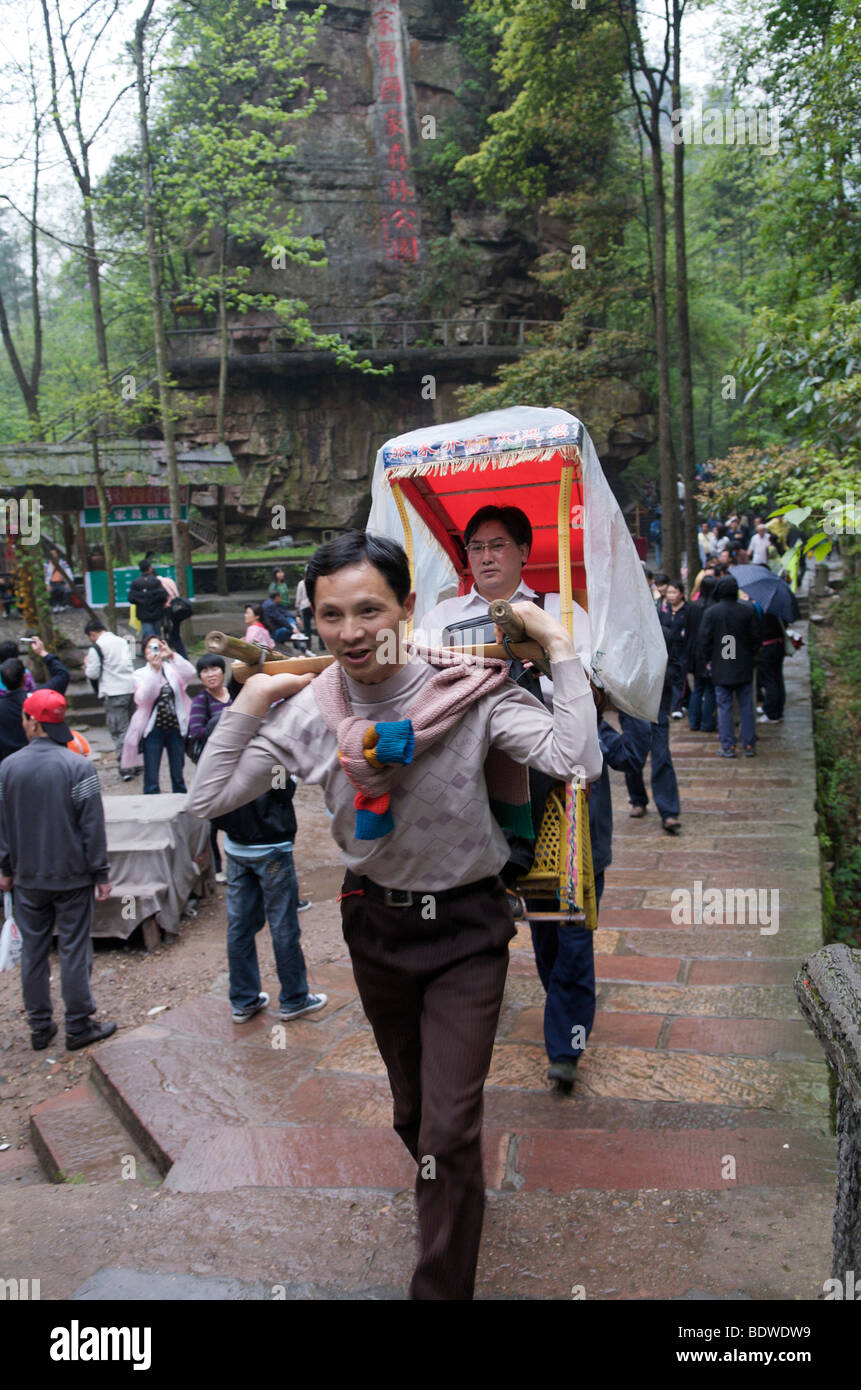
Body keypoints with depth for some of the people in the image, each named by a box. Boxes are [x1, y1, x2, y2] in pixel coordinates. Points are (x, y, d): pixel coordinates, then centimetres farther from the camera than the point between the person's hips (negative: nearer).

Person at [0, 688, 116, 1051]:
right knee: (74, 951, 5)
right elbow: (92, 824, -12)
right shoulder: (77, 766, -14)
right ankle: (78, 1027, 13)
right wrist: (101, 874, -4)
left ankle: (40, 1027, 23)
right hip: (72, 875, -3)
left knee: (33, 951, 13)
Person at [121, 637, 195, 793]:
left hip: (175, 728, 1)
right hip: (153, 729, -1)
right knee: (151, 780, -1)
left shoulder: (172, 669, 6)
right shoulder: (141, 674, 3)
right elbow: (143, 698, -16)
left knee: (178, 777, 12)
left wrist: (172, 655, -27)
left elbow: (190, 674, -17)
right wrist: (154, 670, -21)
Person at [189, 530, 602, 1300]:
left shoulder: (471, 691, -19)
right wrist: (251, 702, -12)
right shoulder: (309, 711, -9)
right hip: (375, 924, 4)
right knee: (413, 1111, 24)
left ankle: (442, 1284, 20)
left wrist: (562, 648, -28)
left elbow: (577, 761, -31)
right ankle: (449, 1195, 55)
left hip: (464, 926, -4)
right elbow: (209, 798, -8)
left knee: (449, 1130, -4)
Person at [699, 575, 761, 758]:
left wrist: (709, 660, 7)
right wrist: (751, 656, 15)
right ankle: (749, 745, 11)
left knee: (724, 707, 5)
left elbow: (705, 639, -6)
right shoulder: (748, 611, -3)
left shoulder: (710, 612, -7)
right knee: (746, 707, 8)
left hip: (720, 668, -1)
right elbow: (755, 638, 1)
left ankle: (728, 747, 5)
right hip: (744, 667, 1)